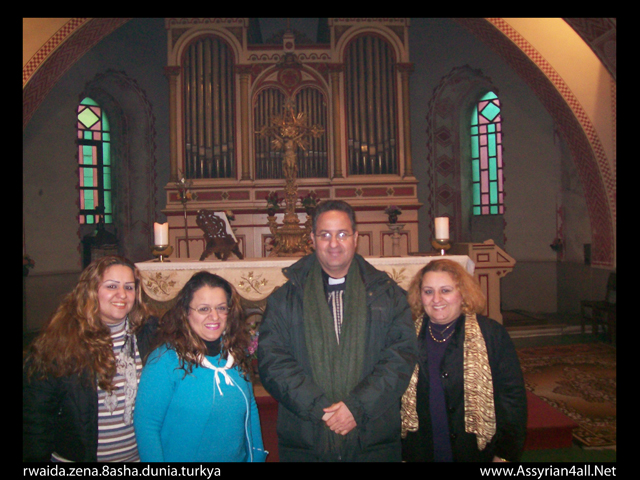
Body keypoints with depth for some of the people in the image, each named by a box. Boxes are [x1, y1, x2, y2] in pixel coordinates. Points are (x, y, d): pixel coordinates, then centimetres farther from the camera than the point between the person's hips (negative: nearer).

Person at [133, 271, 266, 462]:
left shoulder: (237, 354, -2)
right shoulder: (165, 360, -19)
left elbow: (250, 409, 7)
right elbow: (146, 426, -18)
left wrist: (257, 455, 6)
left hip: (238, 457, 5)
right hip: (183, 457, -4)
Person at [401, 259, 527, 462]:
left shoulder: (492, 334, -7)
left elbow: (512, 398, -6)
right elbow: (394, 398, 4)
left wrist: (505, 454, -9)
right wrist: (400, 455, 4)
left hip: (478, 453, -1)